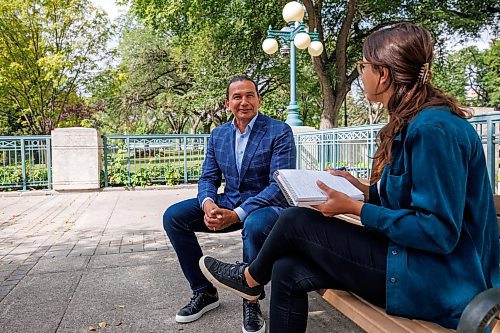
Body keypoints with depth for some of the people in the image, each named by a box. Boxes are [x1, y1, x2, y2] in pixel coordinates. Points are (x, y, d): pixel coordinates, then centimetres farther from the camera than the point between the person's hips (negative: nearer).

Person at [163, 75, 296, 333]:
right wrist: (208, 203, -18)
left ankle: (251, 301, -11)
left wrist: (236, 214, -29)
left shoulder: (279, 132, -11)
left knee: (255, 225, -40)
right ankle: (204, 291, 4)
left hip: (267, 205, -5)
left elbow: (279, 185, -19)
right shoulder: (218, 135, 7)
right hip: (228, 203, 6)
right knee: (173, 216, -10)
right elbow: (208, 178, 8)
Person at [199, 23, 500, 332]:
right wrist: (365, 190, 5)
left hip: (438, 284, -9)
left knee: (296, 221, -9)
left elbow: (439, 231, -23)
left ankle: (251, 278, 23)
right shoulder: (411, 122, 9)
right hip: (414, 259, 9)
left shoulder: (435, 129, -22)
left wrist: (355, 208, -19)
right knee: (288, 273, -1)